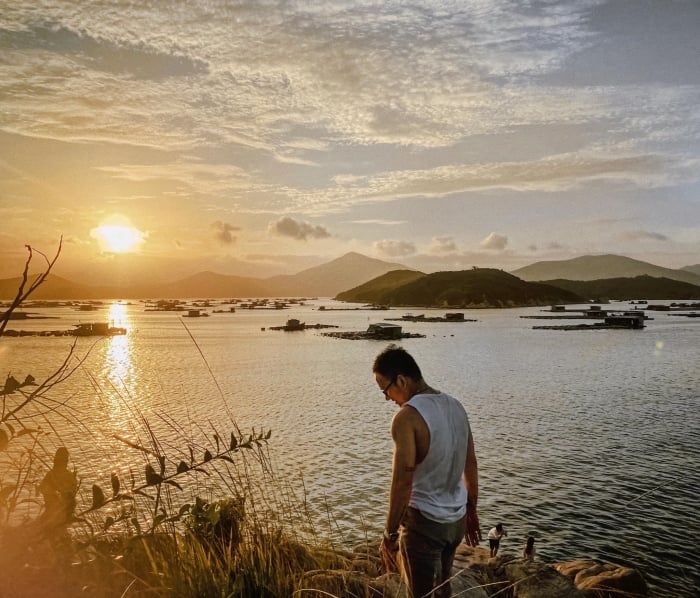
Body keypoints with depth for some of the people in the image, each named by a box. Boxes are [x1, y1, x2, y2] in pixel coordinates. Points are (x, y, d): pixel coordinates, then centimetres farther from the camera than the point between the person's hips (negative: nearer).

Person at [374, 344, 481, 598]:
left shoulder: (407, 417, -22)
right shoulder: (455, 405, 2)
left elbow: (402, 483, -22)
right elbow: (471, 466, 10)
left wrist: (389, 535, -13)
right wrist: (471, 511, 20)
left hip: (424, 522, -7)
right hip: (456, 519, 7)